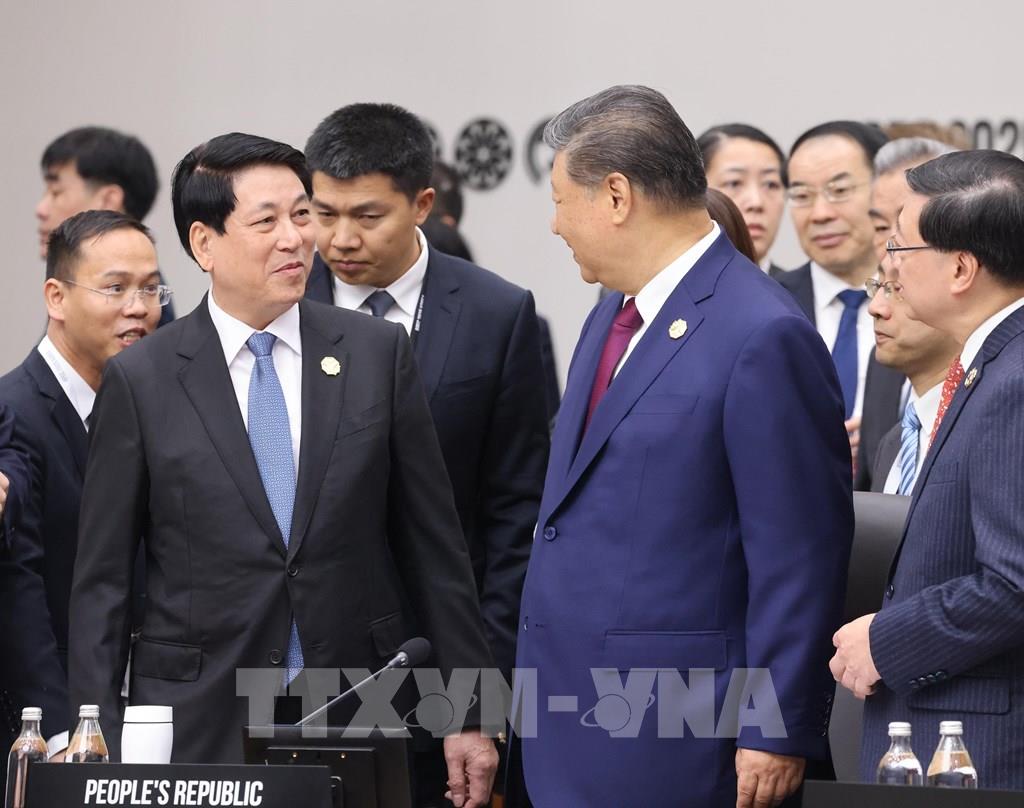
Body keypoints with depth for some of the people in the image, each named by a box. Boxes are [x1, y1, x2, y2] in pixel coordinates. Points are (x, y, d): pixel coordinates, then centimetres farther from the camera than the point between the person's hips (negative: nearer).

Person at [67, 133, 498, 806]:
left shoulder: (378, 353, 4)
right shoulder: (140, 383, 0)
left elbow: (434, 545, 6)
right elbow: (102, 580, 2)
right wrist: (101, 749, -4)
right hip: (199, 726, -1)